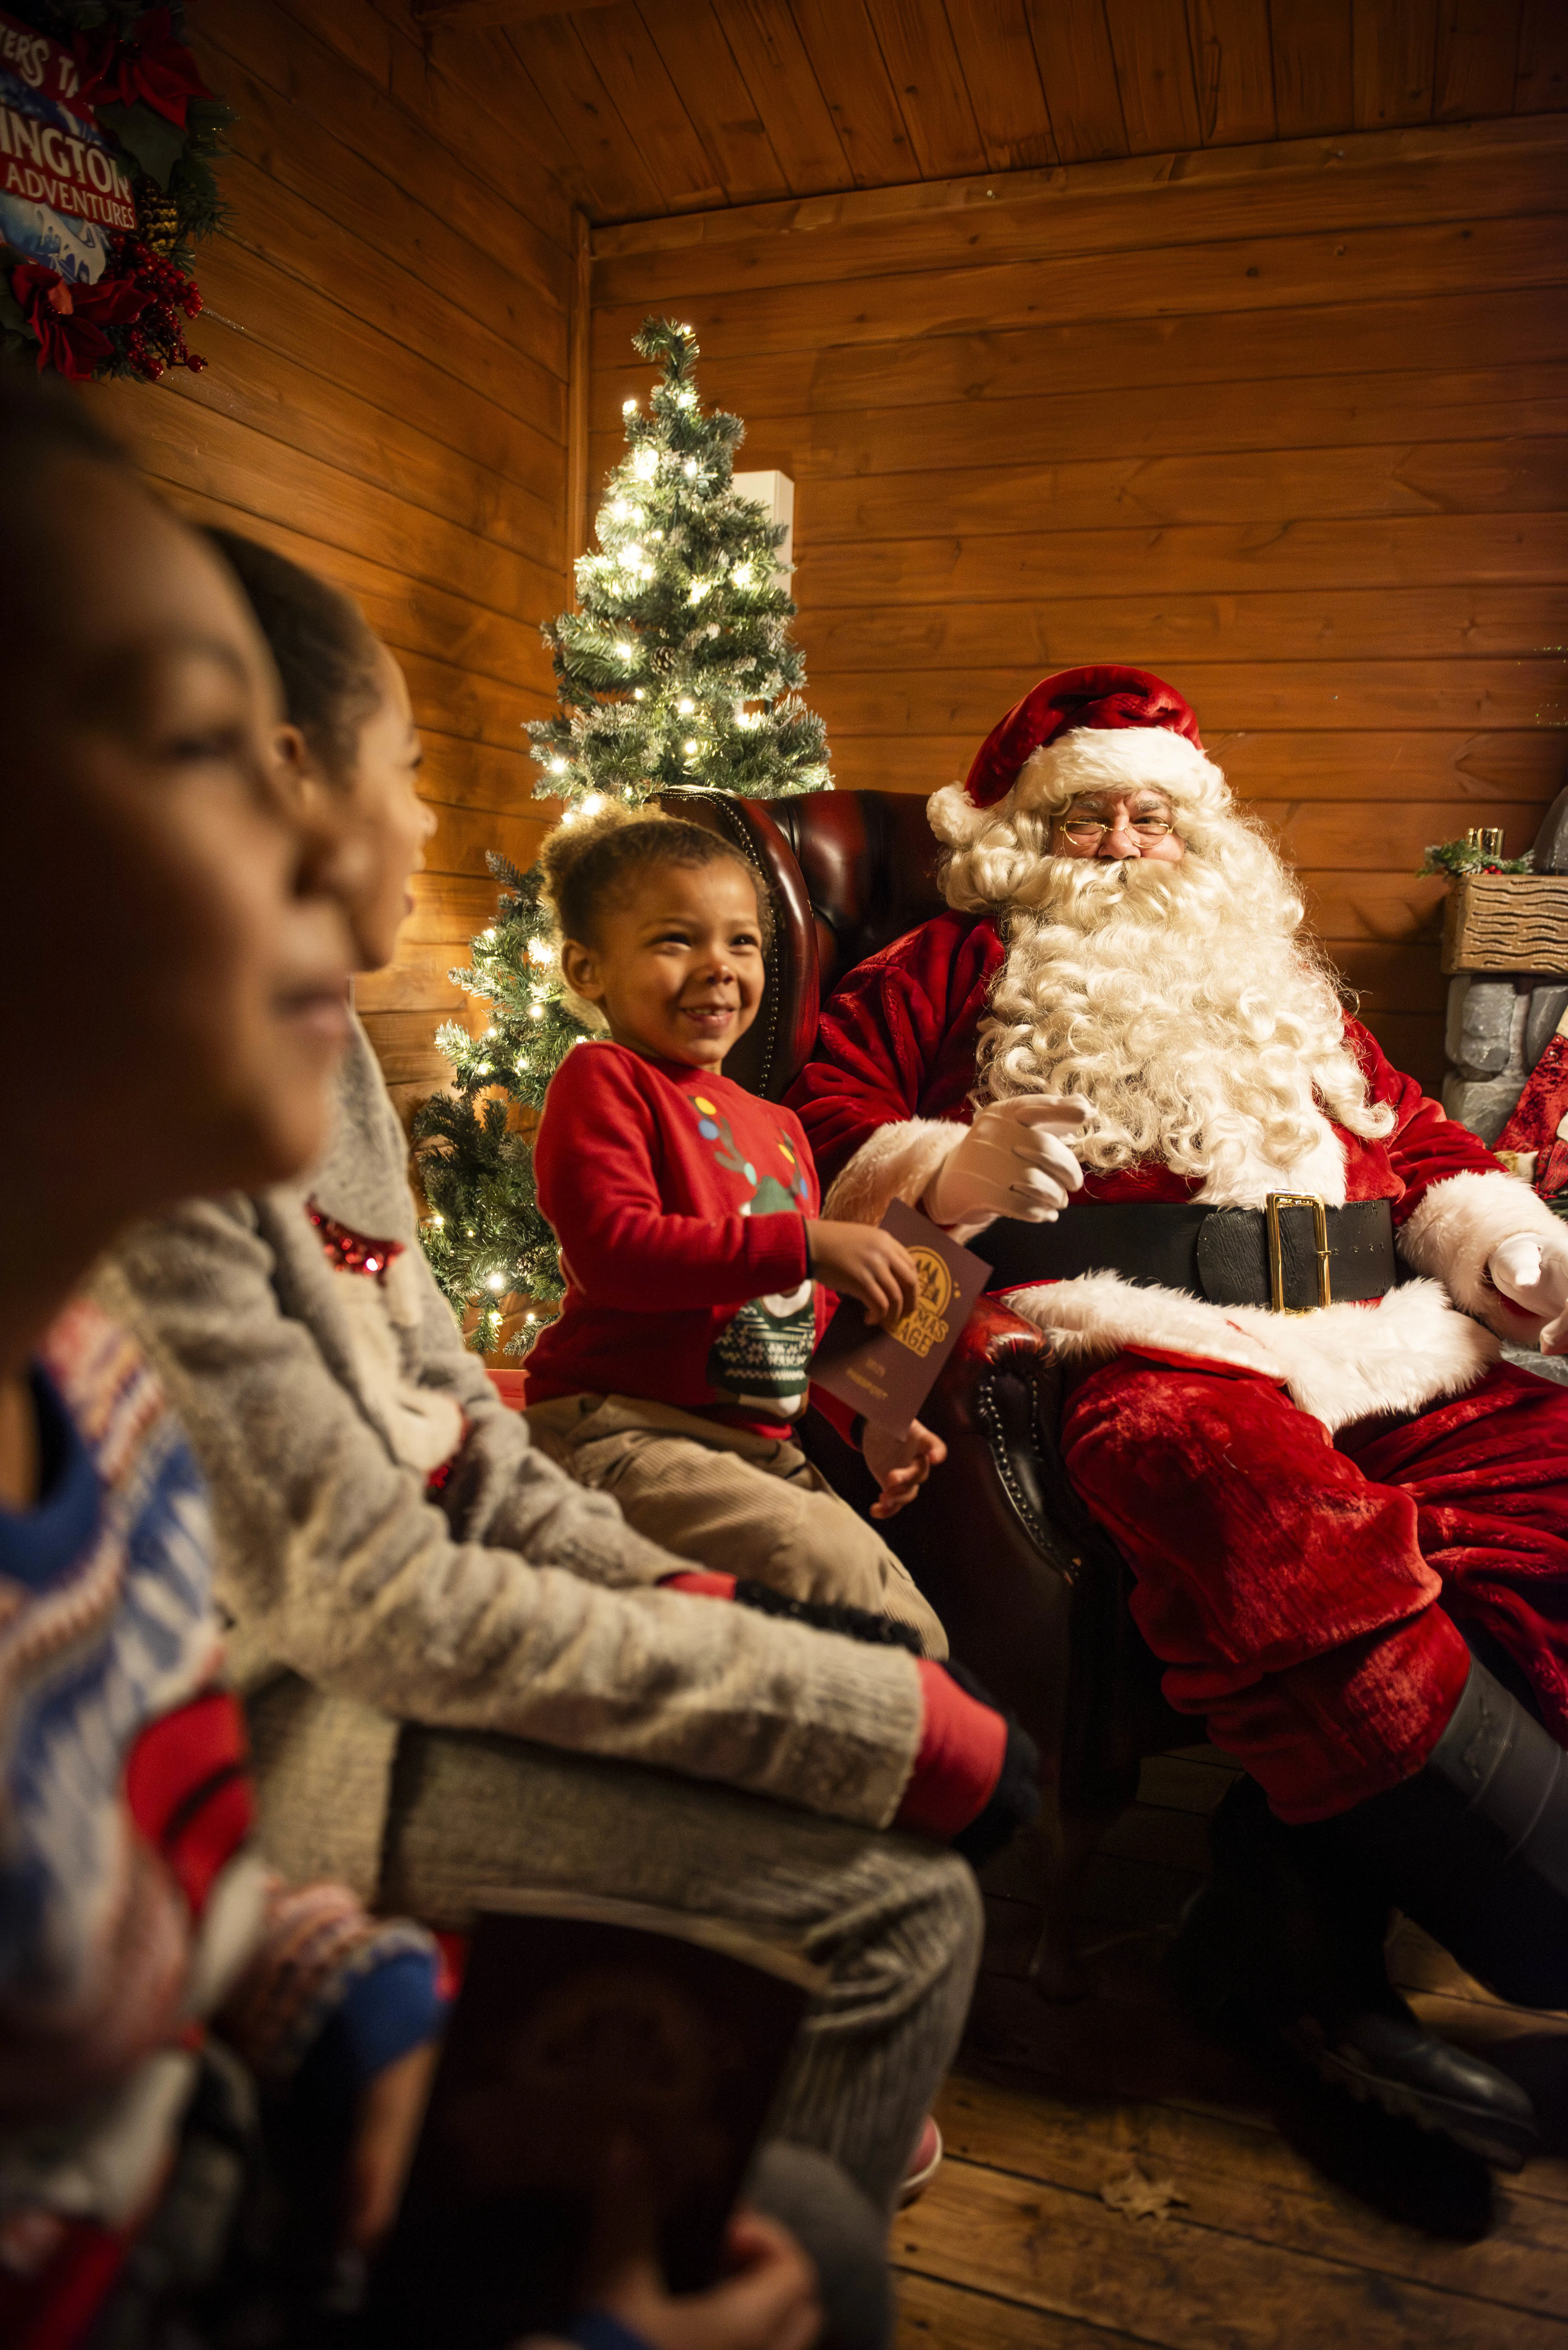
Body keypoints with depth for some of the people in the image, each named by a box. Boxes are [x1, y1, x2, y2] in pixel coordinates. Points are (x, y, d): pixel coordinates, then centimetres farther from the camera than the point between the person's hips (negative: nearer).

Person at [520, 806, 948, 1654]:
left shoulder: (776, 1126, 22)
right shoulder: (603, 1081, -3)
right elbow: (612, 1249, -21)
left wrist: (873, 1418, 14)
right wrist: (807, 1245, -23)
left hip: (764, 1450, 8)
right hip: (621, 1428, -8)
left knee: (913, 1631, -1)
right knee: (824, 1567, -28)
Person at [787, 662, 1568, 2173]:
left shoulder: (1280, 980, 34)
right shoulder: (969, 966, 21)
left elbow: (1427, 1150, 29)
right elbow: (821, 1101, 10)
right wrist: (948, 1171, -9)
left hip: (1380, 1348, 6)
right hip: (1143, 1348, -5)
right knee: (1248, 1484, -38)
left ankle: (1294, 1922, -22)